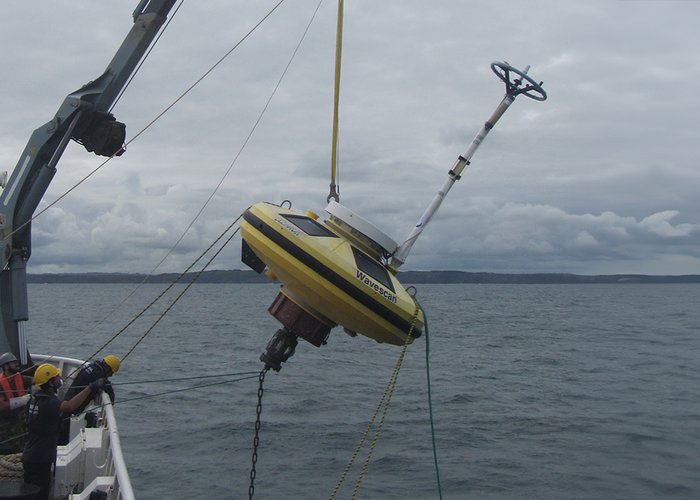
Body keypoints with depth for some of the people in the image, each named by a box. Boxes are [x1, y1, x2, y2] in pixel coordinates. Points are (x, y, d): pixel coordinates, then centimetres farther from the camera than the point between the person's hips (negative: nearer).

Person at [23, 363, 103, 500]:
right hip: (39, 461, -10)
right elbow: (70, 406, -44)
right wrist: (91, 388, -41)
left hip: (31, 456, 10)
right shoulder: (48, 403, -25)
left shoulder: (37, 397, 5)